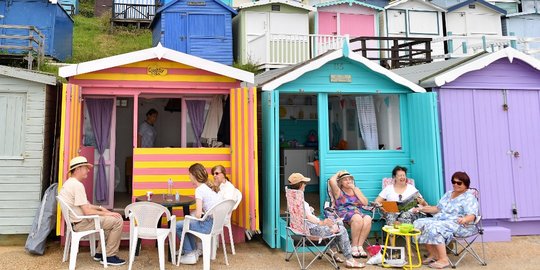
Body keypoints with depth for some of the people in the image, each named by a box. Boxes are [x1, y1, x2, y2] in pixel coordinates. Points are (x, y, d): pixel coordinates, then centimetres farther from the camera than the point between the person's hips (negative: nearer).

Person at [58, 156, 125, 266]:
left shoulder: (69, 183, 11)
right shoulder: (77, 185, -22)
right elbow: (87, 212, -25)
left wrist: (100, 208, 11)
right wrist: (106, 213, -14)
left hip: (78, 220, 11)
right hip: (82, 223, -11)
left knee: (111, 219, 21)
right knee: (117, 221, -11)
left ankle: (100, 253, 21)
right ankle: (109, 256, -2)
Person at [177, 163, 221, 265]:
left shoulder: (199, 189, -15)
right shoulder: (209, 186, 10)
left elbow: (198, 215, -20)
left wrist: (194, 214, 1)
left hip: (209, 225, -9)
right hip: (217, 222, 9)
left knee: (177, 226, 7)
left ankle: (190, 255, 13)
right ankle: (194, 250, 31)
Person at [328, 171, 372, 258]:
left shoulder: (356, 190, 23)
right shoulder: (339, 191, 10)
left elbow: (365, 203, 8)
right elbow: (331, 181, -11)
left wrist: (354, 189, 5)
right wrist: (338, 173, 10)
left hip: (358, 213, 4)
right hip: (343, 214, -4)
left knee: (368, 219, -30)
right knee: (357, 218, -36)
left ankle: (360, 246, -25)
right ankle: (354, 247, -24)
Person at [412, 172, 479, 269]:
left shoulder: (469, 198, -5)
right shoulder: (448, 194, 20)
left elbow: (471, 216, -18)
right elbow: (438, 208, 23)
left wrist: (464, 219, -41)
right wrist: (423, 208, 11)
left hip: (458, 224, -8)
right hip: (440, 220, 9)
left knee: (434, 228, -34)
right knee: (419, 223, -13)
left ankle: (444, 260, -28)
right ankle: (433, 254, -9)